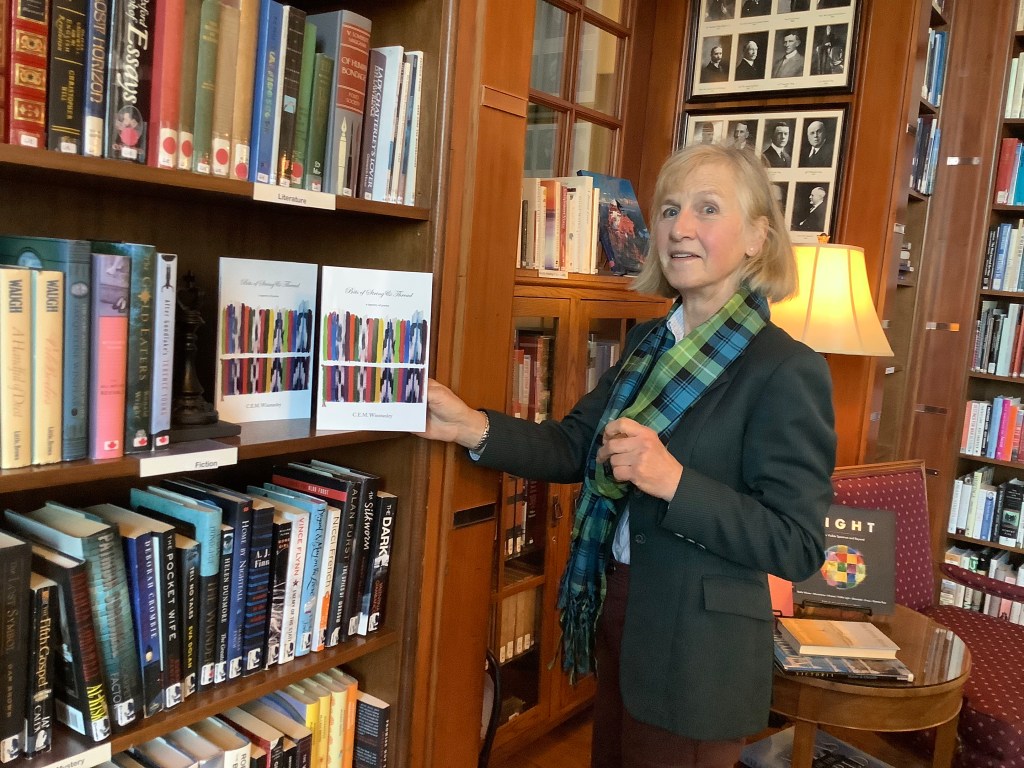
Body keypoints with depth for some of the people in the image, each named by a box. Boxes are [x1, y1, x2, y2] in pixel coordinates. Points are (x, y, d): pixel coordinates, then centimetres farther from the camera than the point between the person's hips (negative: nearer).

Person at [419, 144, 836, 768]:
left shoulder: (788, 371, -19)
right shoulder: (650, 342, 5)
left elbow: (799, 547, -20)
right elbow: (573, 448, 2)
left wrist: (673, 480, -30)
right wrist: (471, 427, -13)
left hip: (699, 652, -7)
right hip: (618, 615, 7)